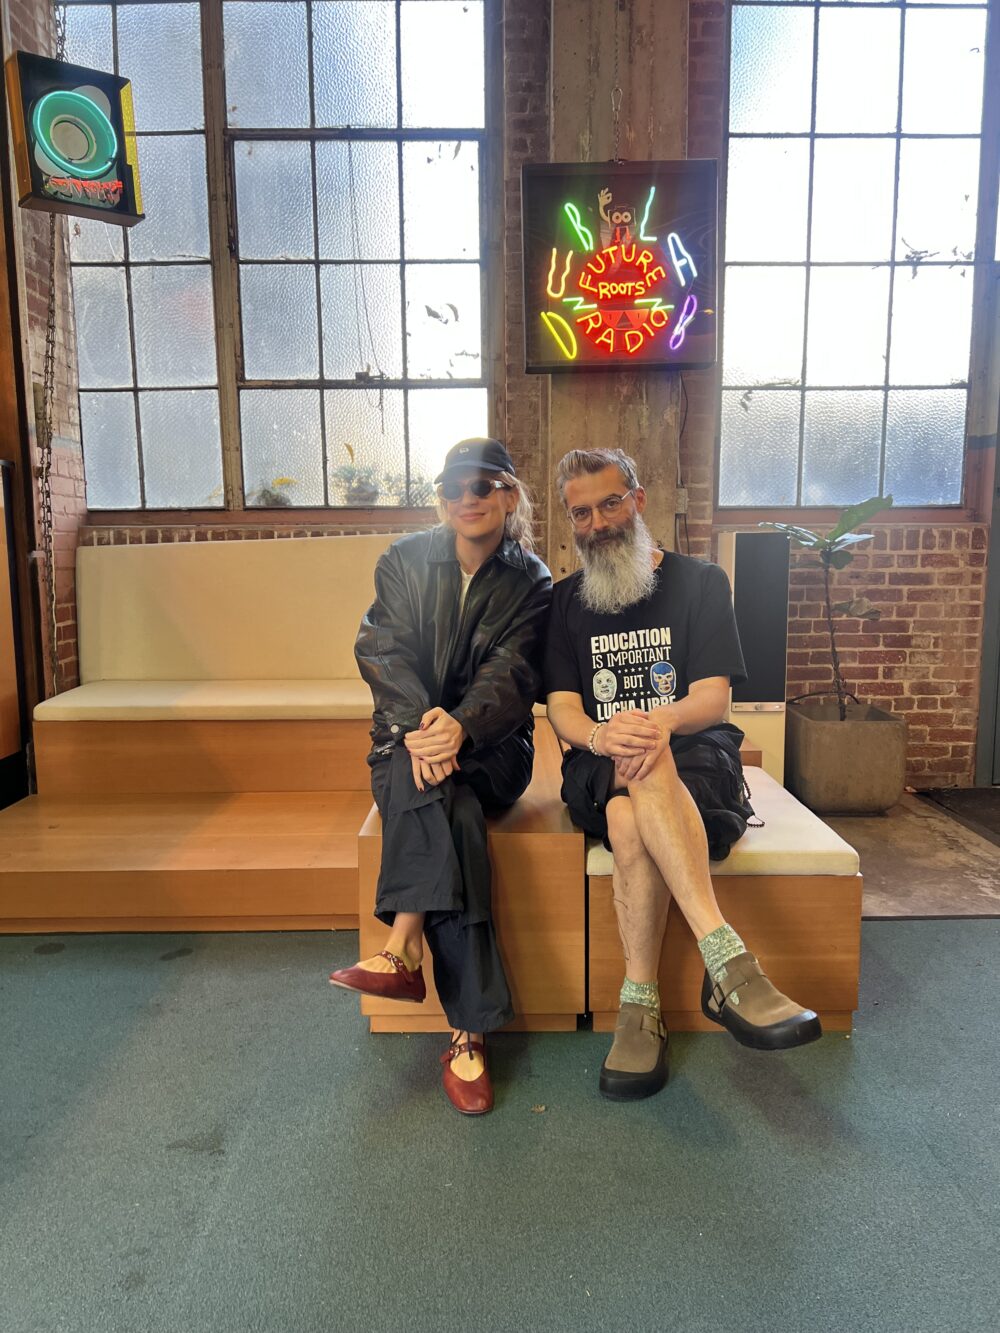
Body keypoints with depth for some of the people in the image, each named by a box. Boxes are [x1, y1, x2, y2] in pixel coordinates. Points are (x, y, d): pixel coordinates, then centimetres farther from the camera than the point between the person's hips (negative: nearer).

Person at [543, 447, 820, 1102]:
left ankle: (641, 1003, -36)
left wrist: (660, 720, -29)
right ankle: (729, 960, -41)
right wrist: (600, 735, -24)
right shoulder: (566, 600, 14)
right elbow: (562, 709, 2)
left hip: (696, 758, -1)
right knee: (642, 770, -38)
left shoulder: (700, 582, 8)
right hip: (599, 771, 1)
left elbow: (713, 700, -4)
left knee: (631, 821, -38)